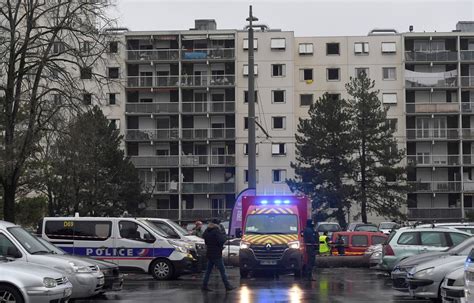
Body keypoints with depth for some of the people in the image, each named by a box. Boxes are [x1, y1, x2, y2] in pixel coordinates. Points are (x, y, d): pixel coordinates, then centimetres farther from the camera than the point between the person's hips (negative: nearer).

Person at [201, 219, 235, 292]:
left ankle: (204, 286, 8)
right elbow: (221, 241, -21)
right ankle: (227, 286, -1)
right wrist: (224, 236, -3)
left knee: (208, 270, 10)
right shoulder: (216, 231, -13)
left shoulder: (207, 231, 10)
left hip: (209, 254, 8)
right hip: (216, 254, -8)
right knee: (222, 271, -3)